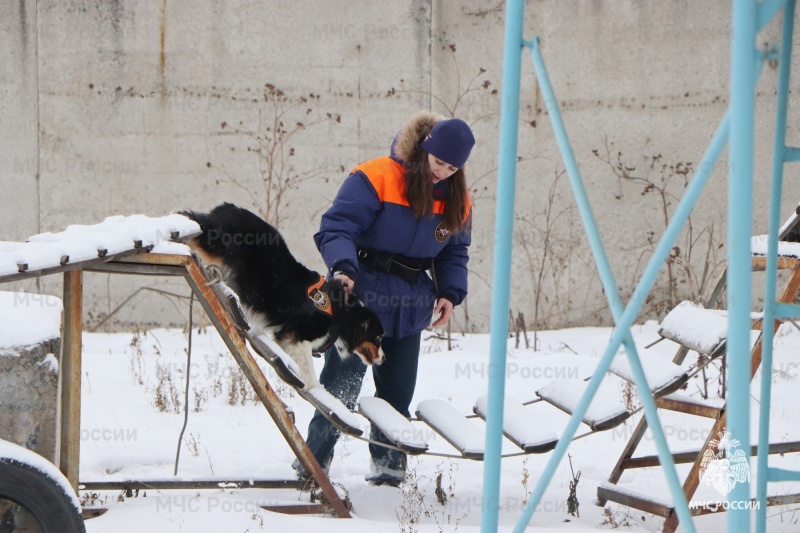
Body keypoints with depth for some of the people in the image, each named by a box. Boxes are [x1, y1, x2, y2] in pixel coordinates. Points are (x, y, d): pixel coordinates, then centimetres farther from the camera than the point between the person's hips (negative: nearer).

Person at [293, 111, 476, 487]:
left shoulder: (457, 200, 6)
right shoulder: (376, 178, -13)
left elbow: (454, 252, 17)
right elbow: (337, 226, -18)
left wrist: (450, 292, 0)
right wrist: (343, 267, -35)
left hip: (410, 309, 5)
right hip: (360, 299, -5)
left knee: (397, 390, 9)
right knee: (341, 384, -4)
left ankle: (388, 465, 22)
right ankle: (314, 459, 5)